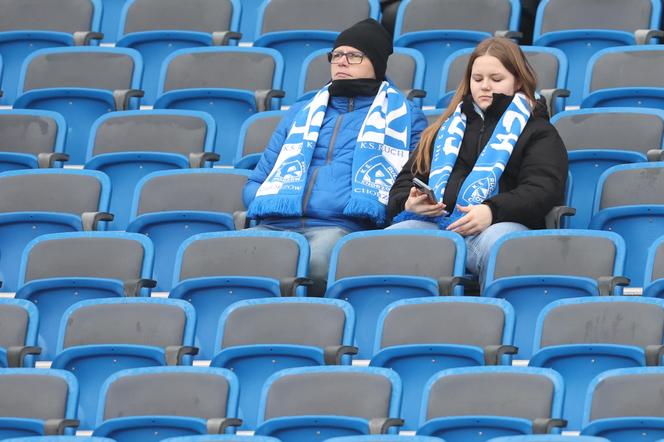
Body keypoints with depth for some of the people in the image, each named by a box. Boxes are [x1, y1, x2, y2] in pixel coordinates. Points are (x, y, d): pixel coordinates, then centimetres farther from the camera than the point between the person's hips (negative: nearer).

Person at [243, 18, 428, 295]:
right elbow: (256, 181, 31)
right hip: (275, 224, 3)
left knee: (318, 258, -42)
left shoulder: (404, 117, 23)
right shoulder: (301, 113, 33)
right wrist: (263, 207, 7)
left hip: (344, 226, -3)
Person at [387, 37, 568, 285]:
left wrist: (493, 211, -16)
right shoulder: (448, 127, 36)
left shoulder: (537, 132, 22)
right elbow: (407, 178, 31)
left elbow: (543, 190, 4)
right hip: (431, 223, 3)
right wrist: (408, 203, 3)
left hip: (498, 224, -3)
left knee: (499, 243, -43)